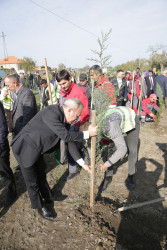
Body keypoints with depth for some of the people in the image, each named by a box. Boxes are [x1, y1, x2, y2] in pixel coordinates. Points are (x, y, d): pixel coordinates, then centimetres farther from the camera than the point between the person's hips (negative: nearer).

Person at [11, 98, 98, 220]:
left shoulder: (63, 118, -1)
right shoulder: (51, 113, -30)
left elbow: (69, 141, 2)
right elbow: (66, 136, -30)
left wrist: (82, 163, 3)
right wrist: (87, 134, -18)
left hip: (36, 149, 8)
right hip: (25, 148, -8)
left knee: (41, 176, 22)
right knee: (32, 181, 8)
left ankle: (48, 199, 44)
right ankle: (39, 206, 31)